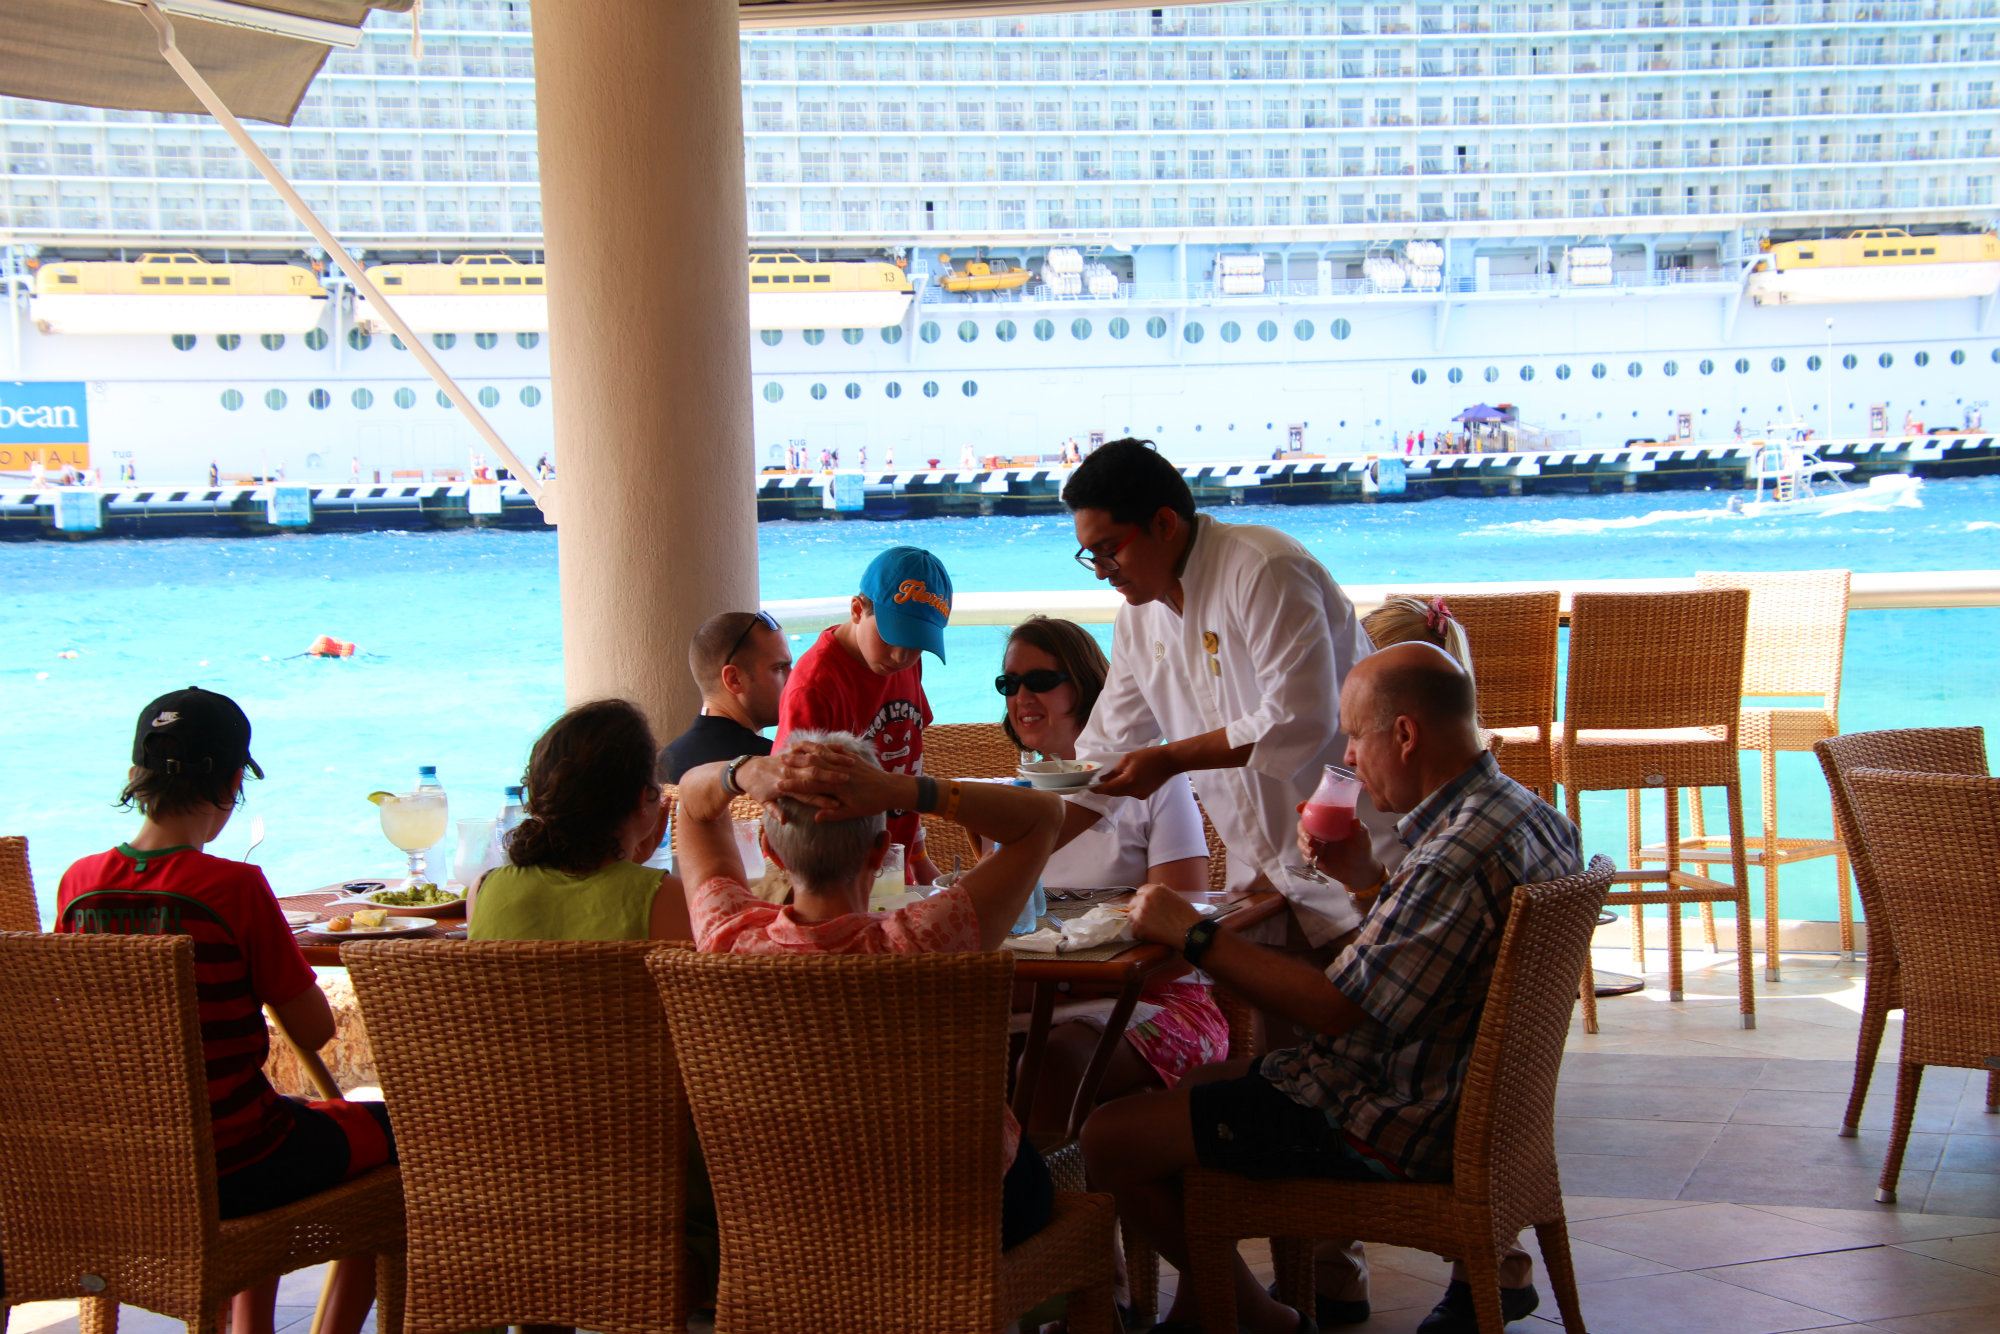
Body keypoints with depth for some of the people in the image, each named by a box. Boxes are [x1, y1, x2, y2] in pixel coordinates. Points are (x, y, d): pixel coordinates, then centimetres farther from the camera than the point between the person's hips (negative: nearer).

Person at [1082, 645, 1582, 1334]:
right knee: (1188, 1089, 26)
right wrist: (1369, 879, 6)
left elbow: (1335, 1009, -27)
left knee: (1111, 1137, -9)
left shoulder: (1458, 856, -29)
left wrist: (1191, 933, -20)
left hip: (1392, 1123, -11)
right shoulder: (1527, 813, 4)